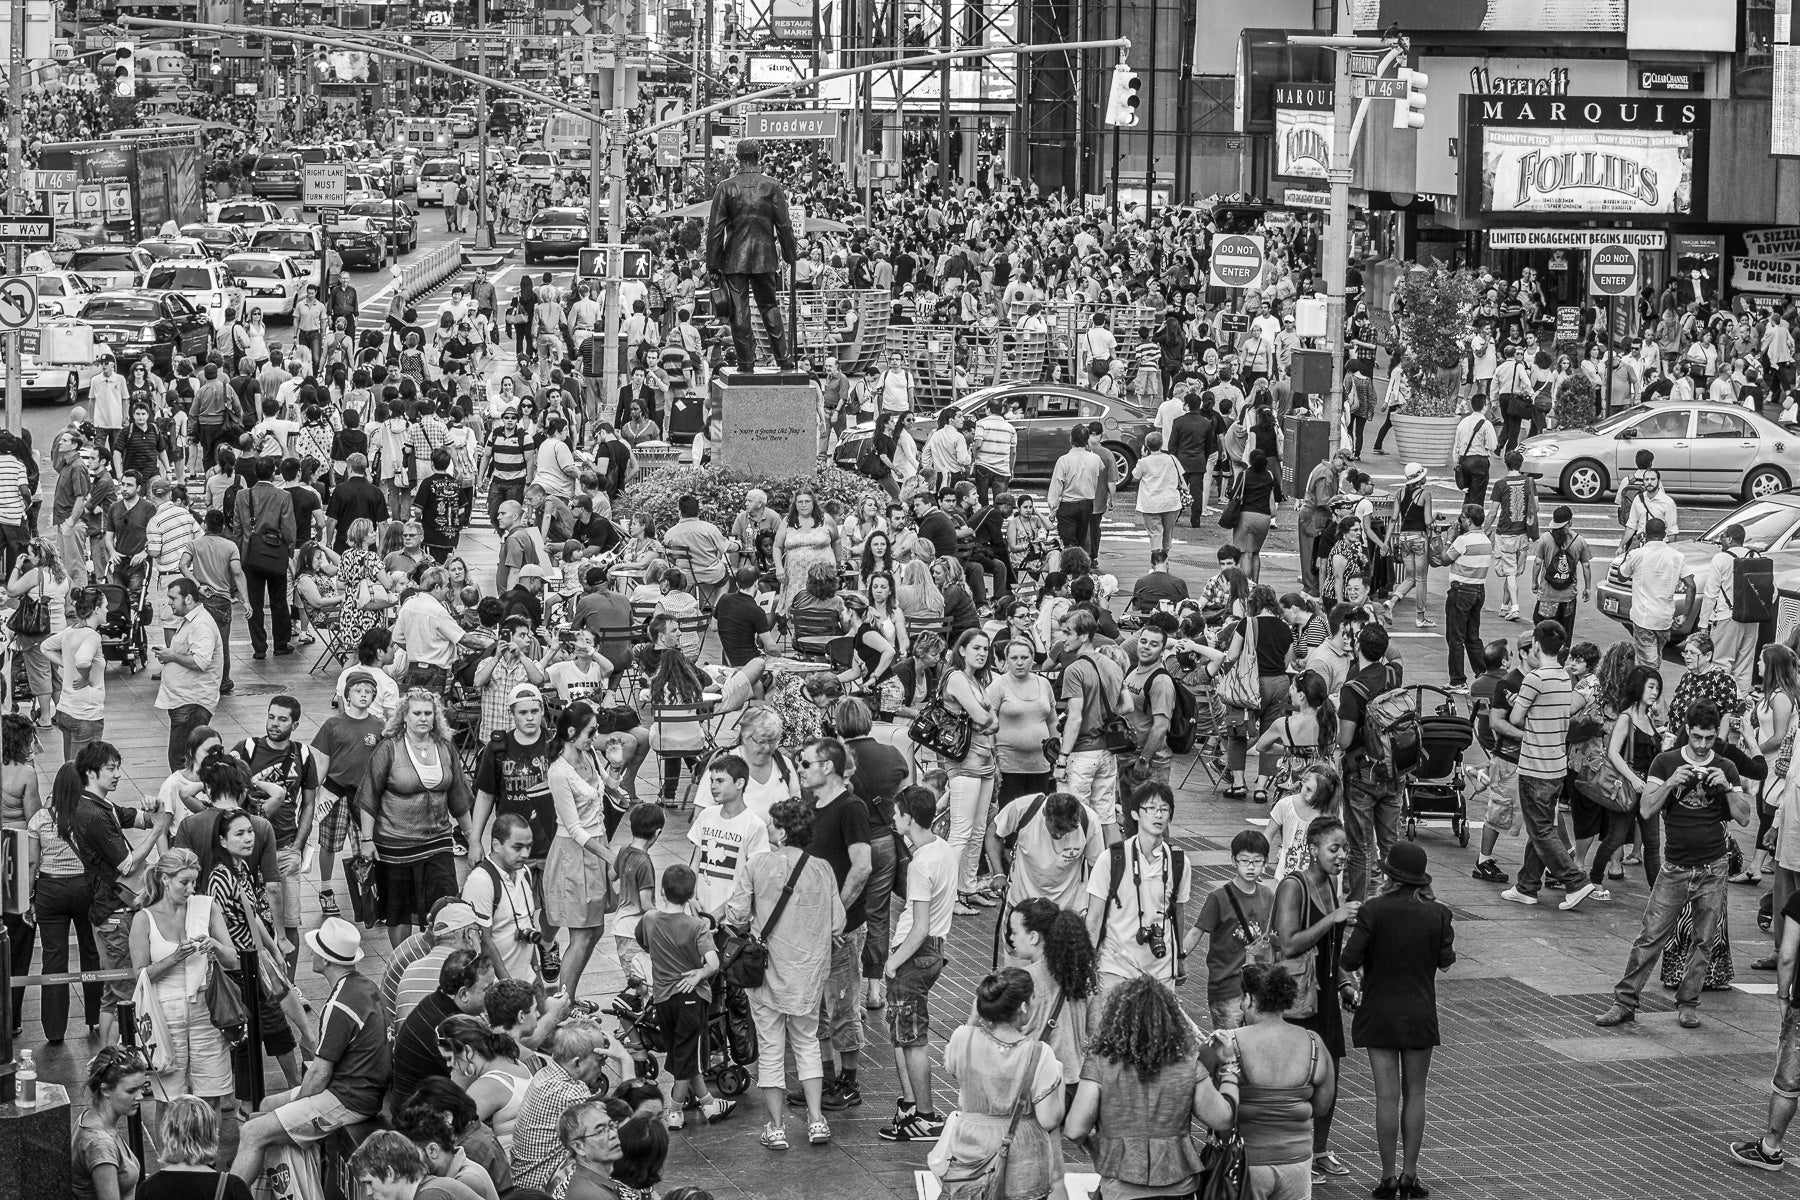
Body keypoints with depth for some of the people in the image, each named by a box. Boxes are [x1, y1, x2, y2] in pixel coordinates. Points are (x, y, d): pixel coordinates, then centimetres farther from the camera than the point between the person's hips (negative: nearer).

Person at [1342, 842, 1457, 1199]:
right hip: (1420, 1013, 1)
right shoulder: (1438, 914, -8)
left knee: (1387, 1096, 2)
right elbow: (1446, 959, 1)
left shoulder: (1373, 911, -14)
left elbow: (1350, 960, -14)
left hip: (1380, 1013, -1)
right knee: (1415, 1095, 11)